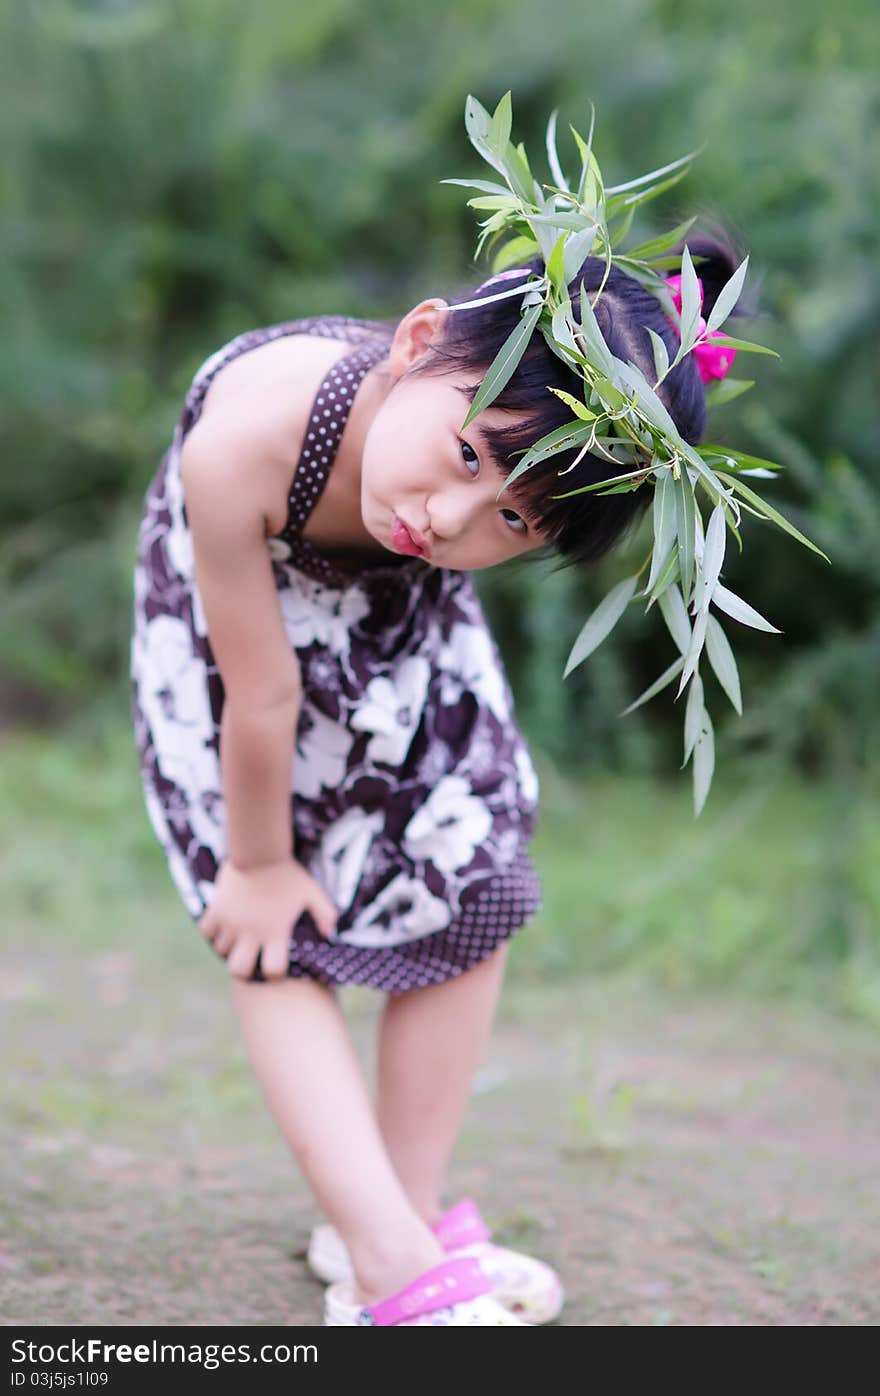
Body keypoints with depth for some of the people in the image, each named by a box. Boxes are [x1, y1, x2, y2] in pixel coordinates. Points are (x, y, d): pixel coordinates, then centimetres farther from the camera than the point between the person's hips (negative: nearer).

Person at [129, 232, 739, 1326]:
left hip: (399, 616, 3)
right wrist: (257, 864, -20)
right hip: (226, 610, -3)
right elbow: (261, 692, -32)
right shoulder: (247, 439, -47)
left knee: (468, 902, 0)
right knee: (278, 934, -10)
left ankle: (403, 1219, 13)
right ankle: (395, 1271, -11)